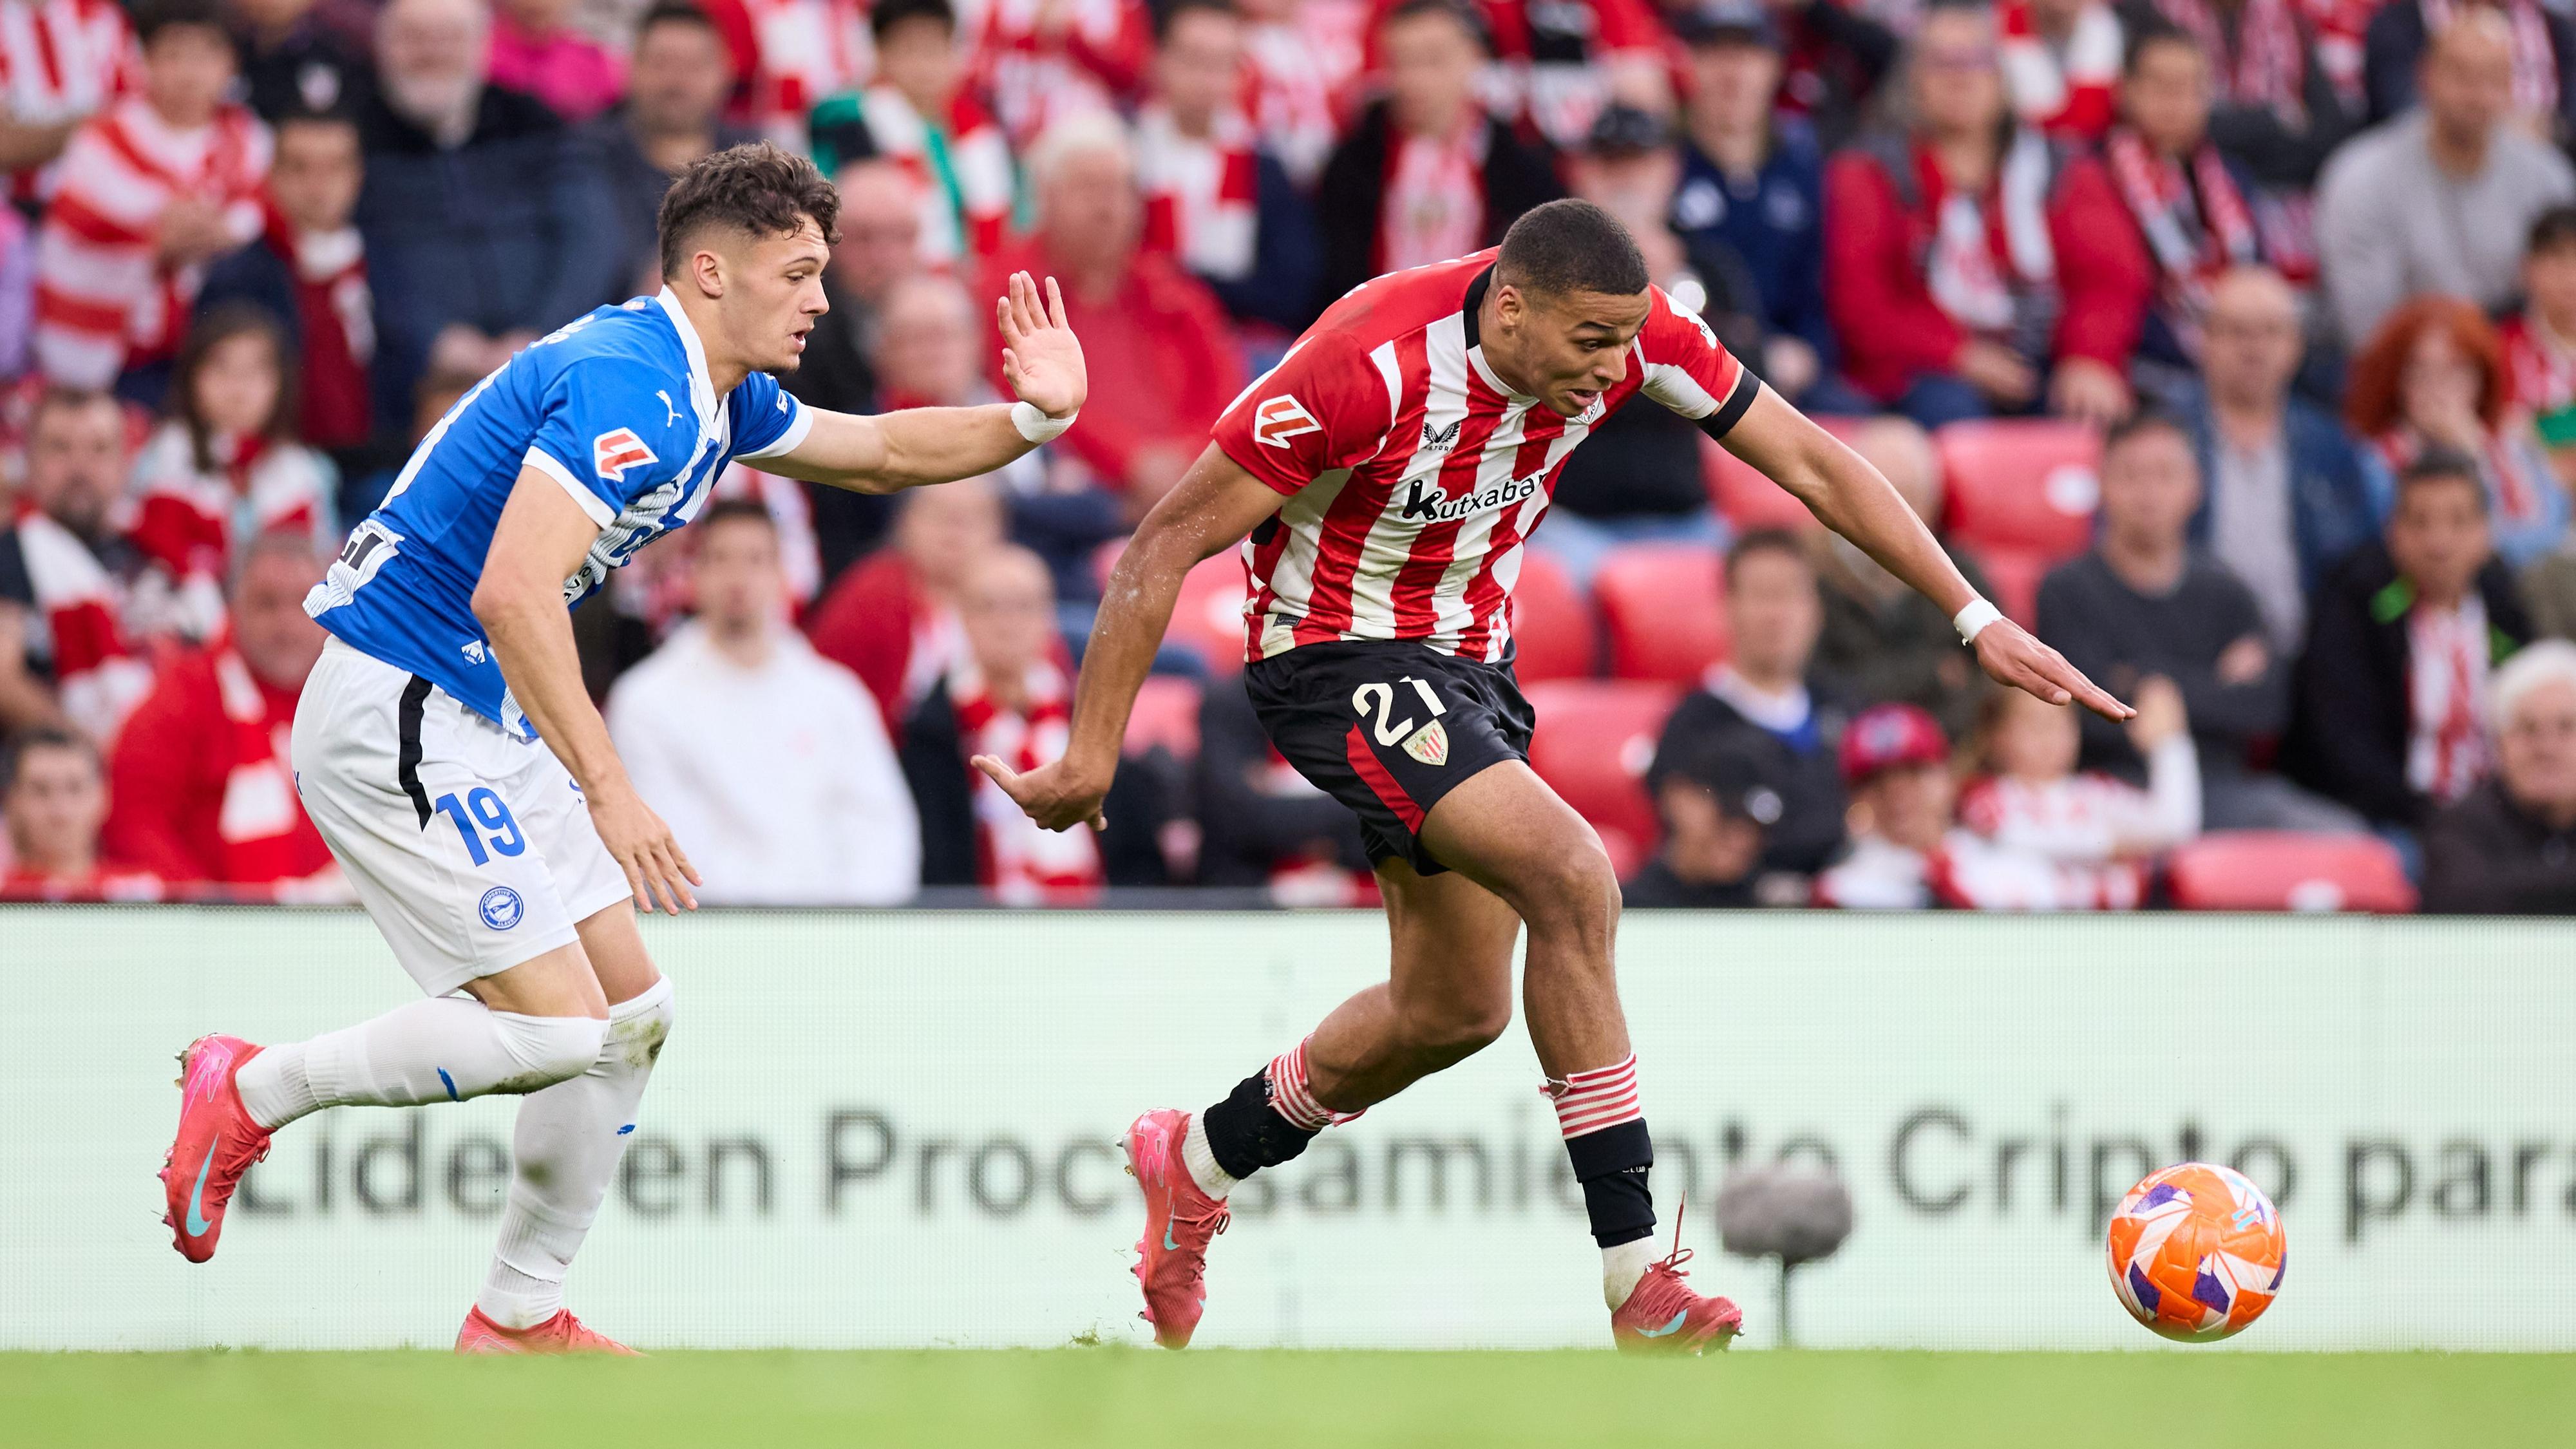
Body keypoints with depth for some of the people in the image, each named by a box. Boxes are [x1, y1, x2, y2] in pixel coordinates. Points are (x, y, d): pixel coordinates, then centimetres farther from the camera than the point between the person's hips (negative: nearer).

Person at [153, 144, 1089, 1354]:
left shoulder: (716, 399, 11)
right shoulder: (626, 386, -21)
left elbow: (882, 450, 28)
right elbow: (513, 594, -31)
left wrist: (1033, 416, 10)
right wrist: (605, 787, -33)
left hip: (487, 726, 10)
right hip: (397, 720, -10)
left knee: (630, 1014, 9)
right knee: (554, 1022, -15)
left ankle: (519, 1322, 16)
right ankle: (252, 1093, 0)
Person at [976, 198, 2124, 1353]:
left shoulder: (1627, 330, -14)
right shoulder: (1371, 369, -31)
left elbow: (1810, 464, -5)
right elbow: (1167, 545, -23)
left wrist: (1977, 619, -9)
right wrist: (1091, 756, -21)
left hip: (1469, 665, 8)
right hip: (1336, 661, -8)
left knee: (1456, 1008, 15)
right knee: (1570, 877, -26)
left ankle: (1198, 1162, 39)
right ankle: (1636, 1277, -23)